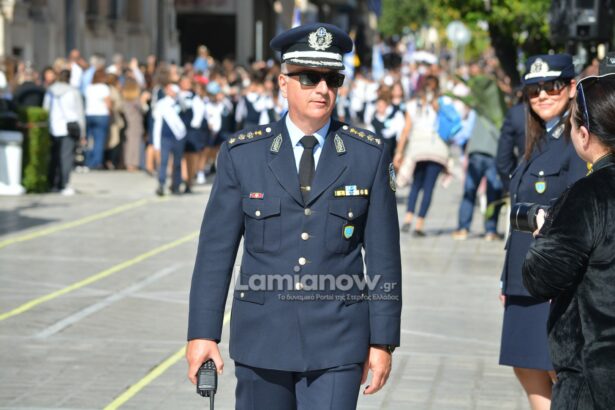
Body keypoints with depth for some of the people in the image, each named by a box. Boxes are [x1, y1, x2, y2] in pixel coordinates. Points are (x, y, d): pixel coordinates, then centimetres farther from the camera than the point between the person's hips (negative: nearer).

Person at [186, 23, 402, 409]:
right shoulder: (242, 154, 0)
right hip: (264, 334, 1)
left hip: (337, 340, -1)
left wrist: (383, 340, -1)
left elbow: (383, 256, 1)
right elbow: (216, 249, 1)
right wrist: (202, 332, -4)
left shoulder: (369, 156, 0)